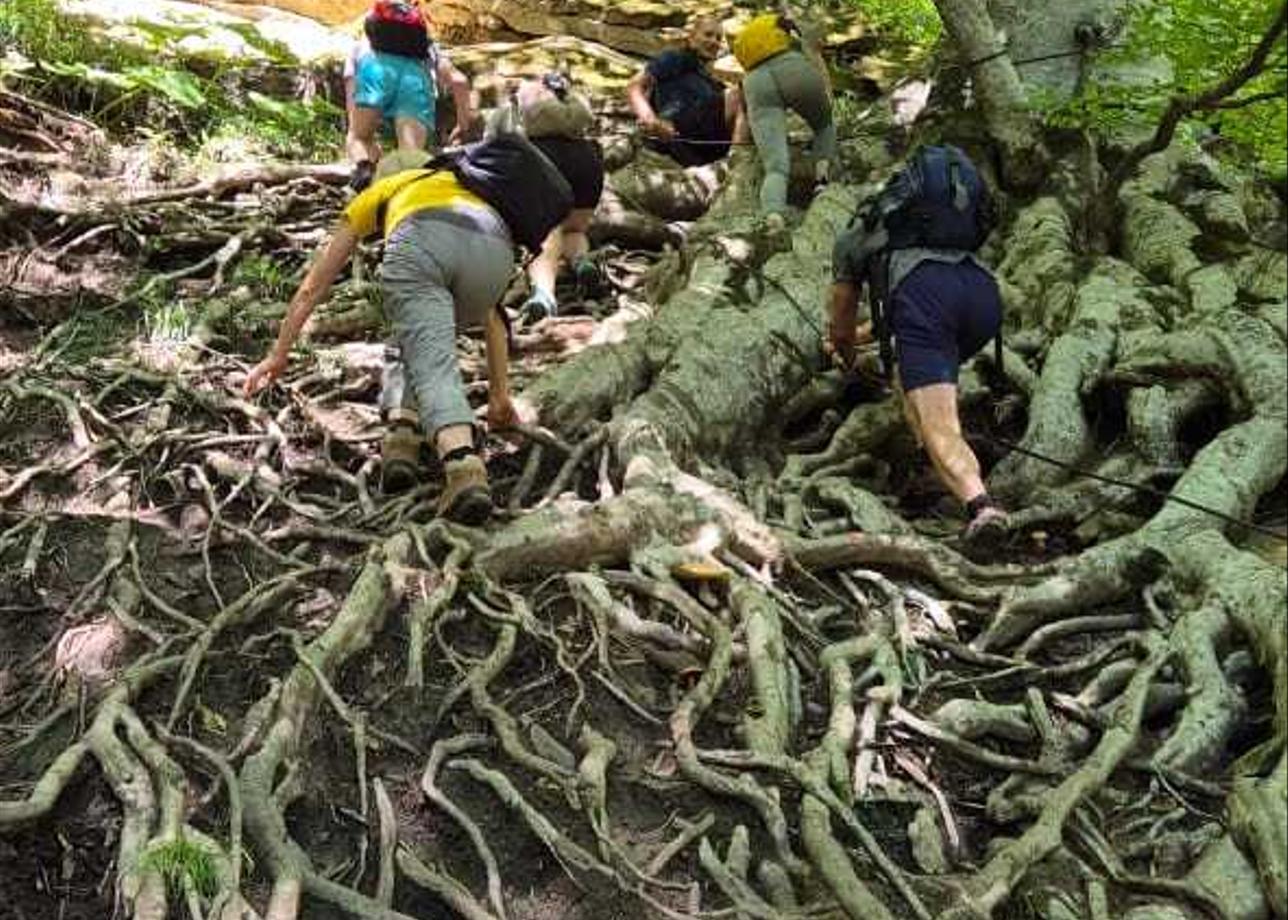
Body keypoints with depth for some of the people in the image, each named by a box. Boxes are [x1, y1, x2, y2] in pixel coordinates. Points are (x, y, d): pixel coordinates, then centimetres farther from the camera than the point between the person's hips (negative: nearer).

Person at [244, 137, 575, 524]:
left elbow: (312, 286, 39)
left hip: (419, 242, -3)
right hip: (494, 247, 3)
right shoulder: (472, 190, 46)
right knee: (419, 340, 29)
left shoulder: (377, 193, 39)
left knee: (433, 365, -14)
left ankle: (463, 464, -40)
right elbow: (491, 317, 45)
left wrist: (278, 354, 46)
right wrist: (499, 395, 48)